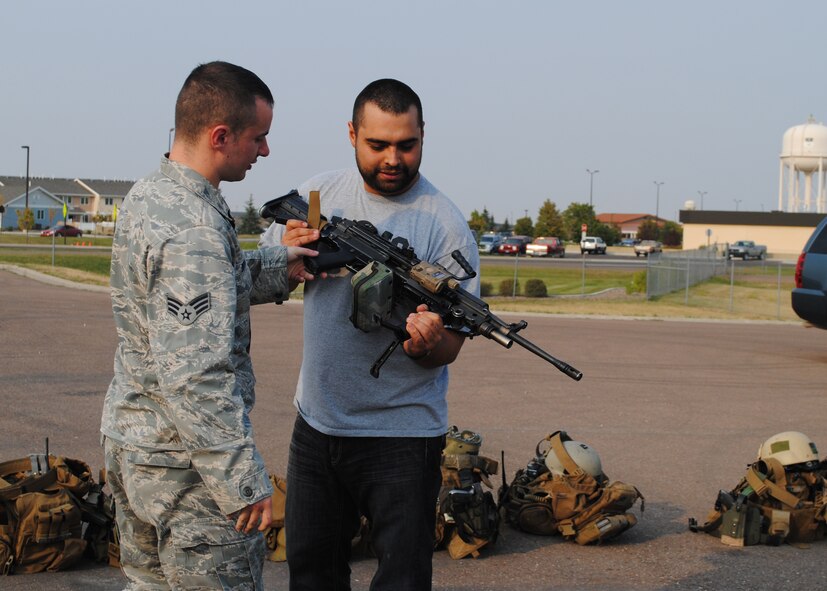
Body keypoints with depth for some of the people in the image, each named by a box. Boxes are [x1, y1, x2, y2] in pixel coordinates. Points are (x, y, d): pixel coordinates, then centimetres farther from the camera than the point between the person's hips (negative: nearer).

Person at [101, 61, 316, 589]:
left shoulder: (148, 195, 6)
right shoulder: (192, 228, -25)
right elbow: (195, 376, -28)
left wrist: (281, 267, 5)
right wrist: (242, 481, -23)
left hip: (129, 445, 10)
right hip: (185, 465, -10)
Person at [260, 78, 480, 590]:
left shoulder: (445, 226, -11)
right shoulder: (318, 194, 2)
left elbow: (449, 348, -12)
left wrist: (428, 344, -35)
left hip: (402, 437, -4)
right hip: (316, 426, 5)